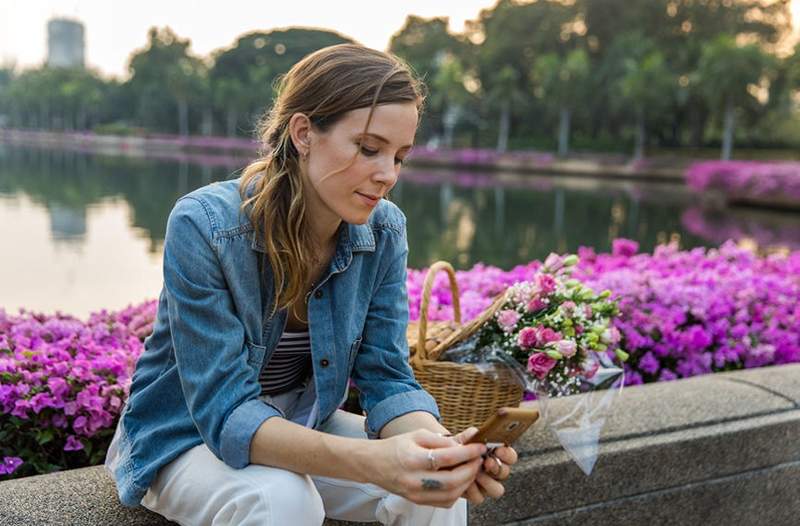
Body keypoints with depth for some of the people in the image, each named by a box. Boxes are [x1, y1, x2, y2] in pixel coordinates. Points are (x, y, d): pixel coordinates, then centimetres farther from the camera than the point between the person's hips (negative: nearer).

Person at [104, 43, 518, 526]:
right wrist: (373, 462, -45)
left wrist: (446, 451, -34)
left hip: (304, 426, 4)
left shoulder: (385, 232, -13)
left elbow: (386, 376, -13)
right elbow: (226, 412, -31)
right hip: (188, 437, -3)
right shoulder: (203, 226, -28)